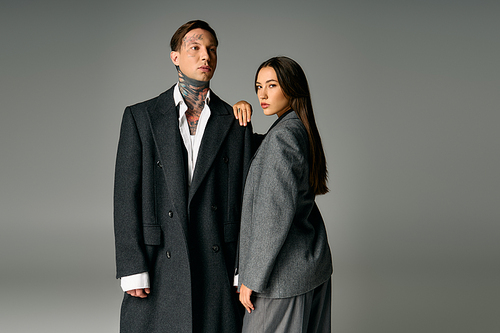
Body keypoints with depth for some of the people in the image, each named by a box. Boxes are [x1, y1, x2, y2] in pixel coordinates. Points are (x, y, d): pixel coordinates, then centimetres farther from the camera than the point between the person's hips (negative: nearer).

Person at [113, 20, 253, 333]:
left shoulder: (236, 122, 8)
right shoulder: (140, 117, 4)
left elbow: (246, 198, 6)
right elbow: (126, 195, -1)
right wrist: (132, 270, -8)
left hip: (220, 267, 1)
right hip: (160, 266, -1)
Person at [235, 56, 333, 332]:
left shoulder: (282, 136, -18)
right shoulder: (304, 132, 10)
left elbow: (276, 214, -22)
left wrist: (252, 278, -16)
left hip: (285, 273, -9)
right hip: (315, 262, 9)